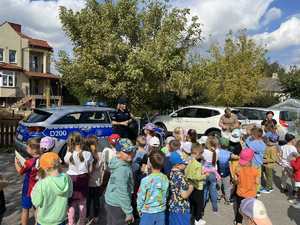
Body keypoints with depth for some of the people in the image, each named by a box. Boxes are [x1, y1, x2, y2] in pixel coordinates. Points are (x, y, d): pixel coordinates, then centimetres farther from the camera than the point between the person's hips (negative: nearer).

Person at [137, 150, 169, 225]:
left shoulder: (146, 180, -20)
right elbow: (166, 196, 4)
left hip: (148, 213, -4)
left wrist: (139, 210, 6)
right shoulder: (165, 179, -7)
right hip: (161, 212, 4)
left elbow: (141, 197, -10)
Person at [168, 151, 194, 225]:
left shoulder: (171, 173, 2)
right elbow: (184, 195, -25)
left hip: (173, 207, 8)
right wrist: (191, 188, -9)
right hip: (181, 209, -8)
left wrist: (187, 185, 7)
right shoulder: (179, 176, -24)